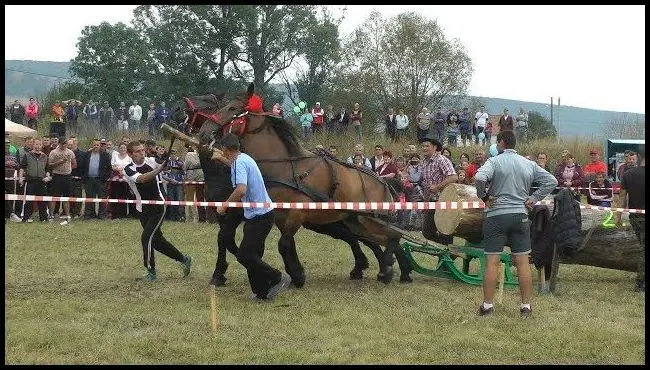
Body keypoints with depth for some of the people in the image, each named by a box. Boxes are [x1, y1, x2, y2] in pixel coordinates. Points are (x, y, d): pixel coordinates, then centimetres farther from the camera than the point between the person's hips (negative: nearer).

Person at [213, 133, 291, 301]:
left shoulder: (239, 163, -17)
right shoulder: (244, 158, 14)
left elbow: (241, 190, -33)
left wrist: (224, 205, -20)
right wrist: (222, 158, 56)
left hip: (259, 216, -10)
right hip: (262, 213, 10)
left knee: (244, 255, -10)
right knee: (251, 255, 11)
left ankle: (278, 278, -5)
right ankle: (262, 291, 13)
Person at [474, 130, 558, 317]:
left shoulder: (494, 161, -6)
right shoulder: (529, 164, 8)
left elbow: (479, 178, -24)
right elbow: (551, 181, 8)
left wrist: (483, 196, -8)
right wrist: (534, 198, 7)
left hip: (496, 216, -3)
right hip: (520, 216, 4)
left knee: (492, 262, 1)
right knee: (523, 262, 6)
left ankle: (487, 305, 5)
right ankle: (526, 306, 9)